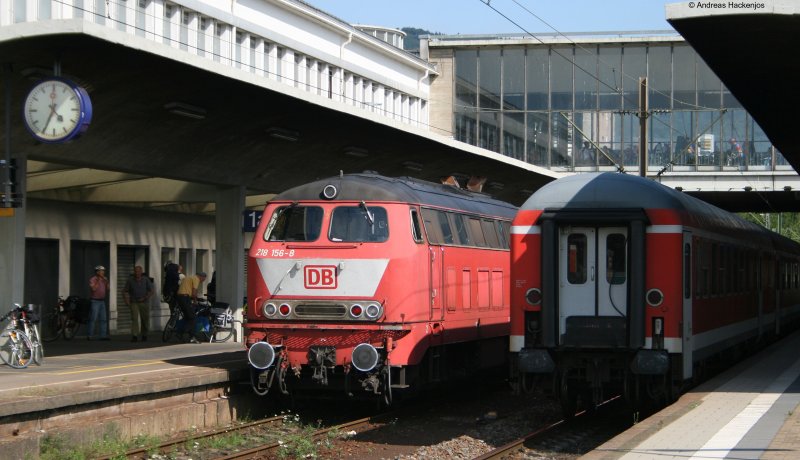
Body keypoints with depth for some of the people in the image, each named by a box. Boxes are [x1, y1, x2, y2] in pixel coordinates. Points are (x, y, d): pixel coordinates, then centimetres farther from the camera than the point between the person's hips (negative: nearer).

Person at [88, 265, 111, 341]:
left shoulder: (103, 280, 14)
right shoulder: (93, 279, -7)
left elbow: (107, 289, 13)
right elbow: (93, 289, -21)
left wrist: (107, 282, 1)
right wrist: (98, 281, -17)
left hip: (102, 301, 7)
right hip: (95, 301, -7)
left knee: (103, 319, 4)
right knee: (93, 319, -8)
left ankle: (103, 335, 5)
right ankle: (90, 336, -5)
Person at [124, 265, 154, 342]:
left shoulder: (146, 280, 2)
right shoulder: (130, 280, 4)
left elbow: (151, 291, 1)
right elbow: (125, 291, 11)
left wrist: (145, 298, -12)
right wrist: (126, 300, -3)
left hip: (144, 302, 0)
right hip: (134, 302, 0)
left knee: (145, 319, 5)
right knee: (134, 319, -12)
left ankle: (144, 335, 20)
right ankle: (135, 336, -14)